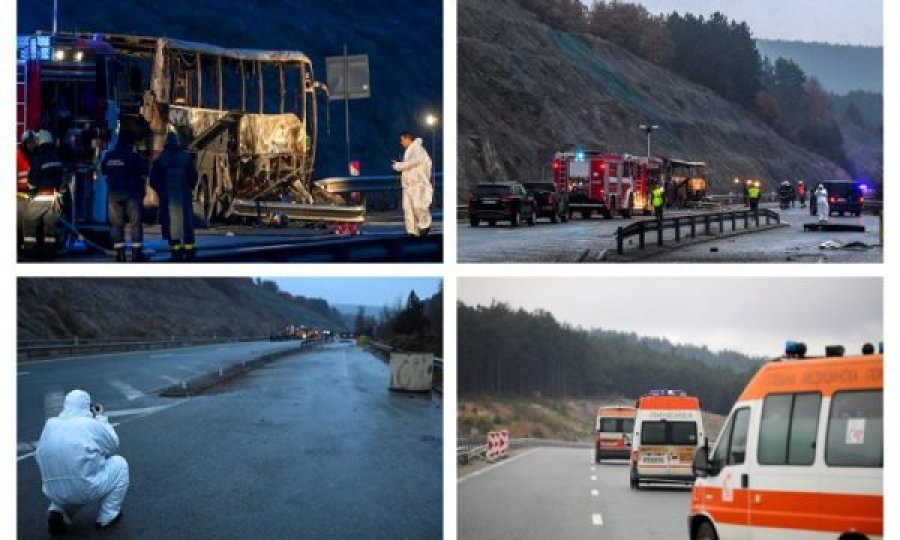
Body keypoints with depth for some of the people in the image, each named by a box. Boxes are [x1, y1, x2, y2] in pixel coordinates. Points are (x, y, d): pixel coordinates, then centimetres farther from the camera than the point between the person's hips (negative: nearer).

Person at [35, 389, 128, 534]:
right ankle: (107, 516, 18)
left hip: (54, 493, 5)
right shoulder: (92, 424, -6)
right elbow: (113, 445, 9)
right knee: (119, 463, 18)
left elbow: (39, 456, 13)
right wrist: (101, 418, 19)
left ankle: (58, 511, 11)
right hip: (86, 490, -5)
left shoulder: (50, 424, 7)